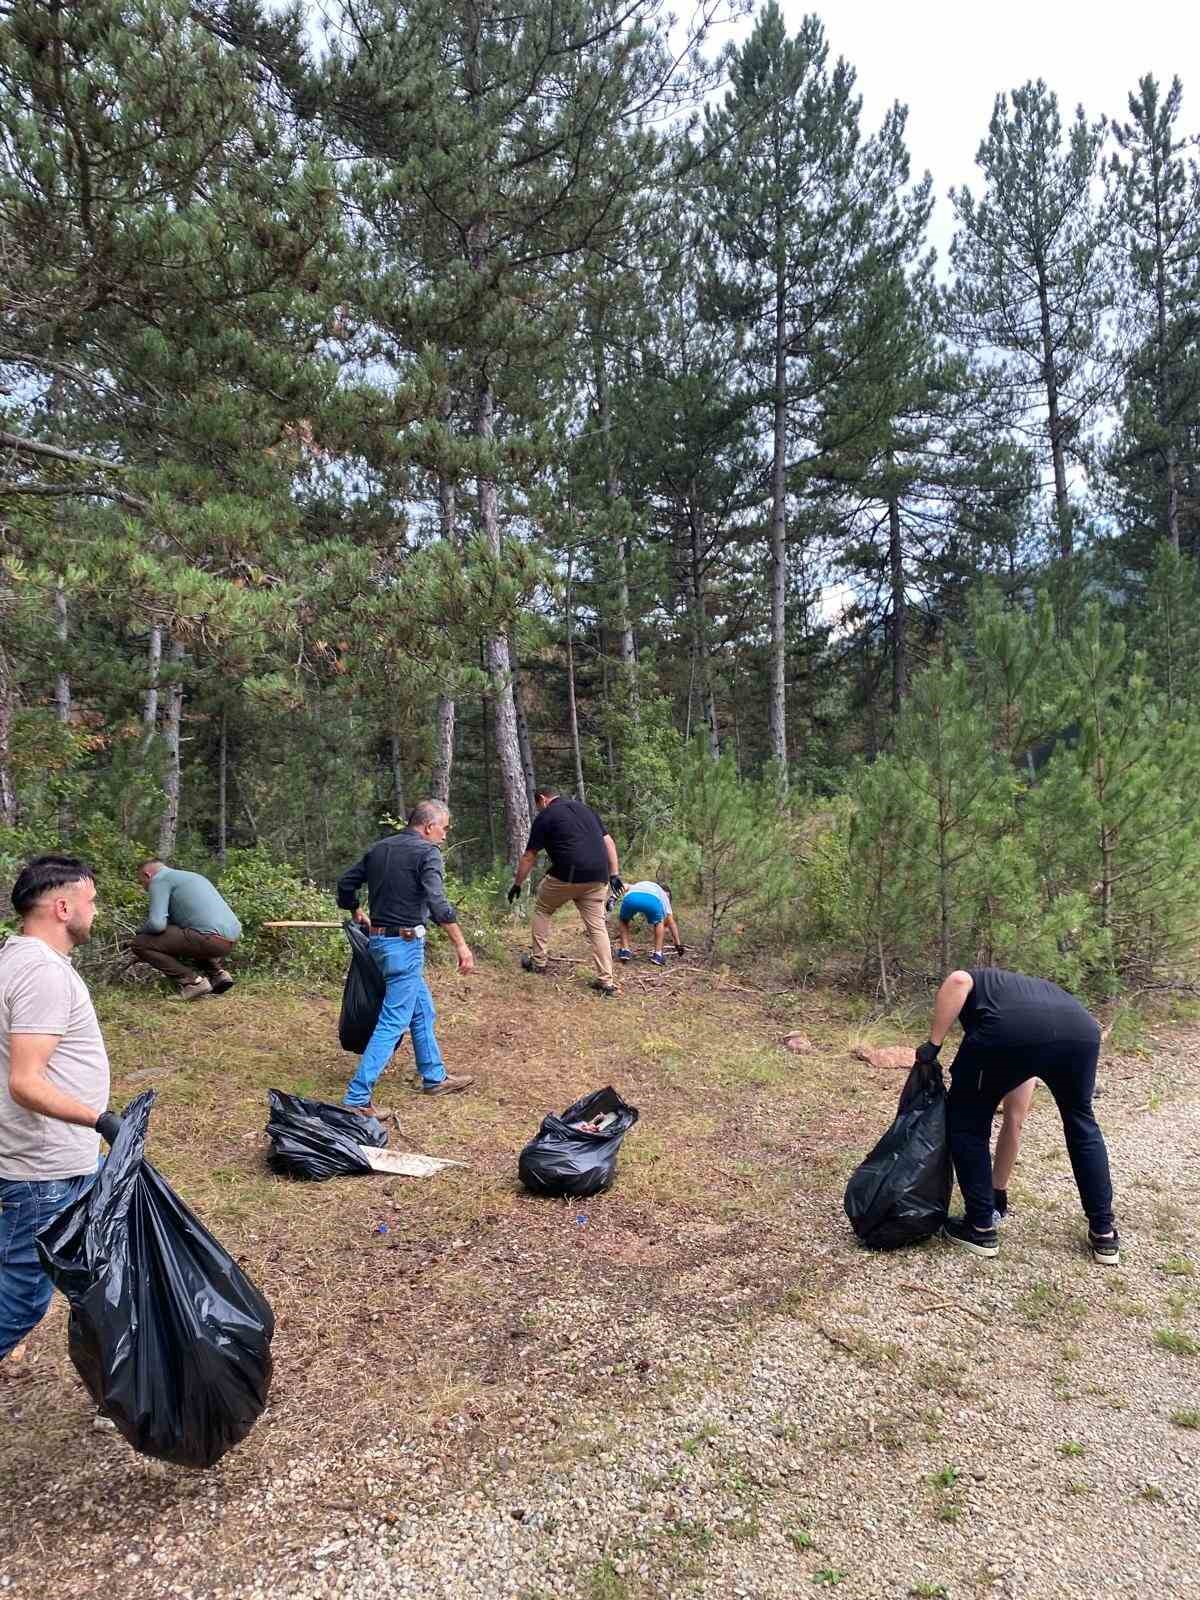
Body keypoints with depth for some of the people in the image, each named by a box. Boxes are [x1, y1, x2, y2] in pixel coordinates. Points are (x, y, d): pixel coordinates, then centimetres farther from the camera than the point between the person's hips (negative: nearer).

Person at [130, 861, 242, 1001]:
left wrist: (139, 932, 12)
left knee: (139, 944, 1)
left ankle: (192, 982, -4)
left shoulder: (159, 879, 4)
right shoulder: (192, 875, 30)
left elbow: (156, 924, -9)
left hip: (210, 938, -9)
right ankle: (217, 973, 17)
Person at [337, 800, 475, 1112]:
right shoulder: (427, 852, -12)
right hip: (405, 944, -9)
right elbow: (438, 904, -23)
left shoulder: (379, 848, 11)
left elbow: (345, 884, 16)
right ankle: (358, 1097, -4)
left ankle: (435, 1077, 31)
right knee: (393, 1022, -4)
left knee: (423, 1012, 20)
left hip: (379, 939, 9)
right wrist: (461, 945, -22)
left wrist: (357, 914, 34)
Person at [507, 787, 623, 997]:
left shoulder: (545, 817, 5)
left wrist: (517, 884, 20)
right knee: (597, 927, 9)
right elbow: (608, 842, 16)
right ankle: (606, 981, 4)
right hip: (598, 878, 4)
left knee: (542, 909, 20)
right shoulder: (585, 808, 21)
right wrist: (614, 875, 14)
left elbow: (529, 857, 9)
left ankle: (538, 961, 23)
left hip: (567, 876, -4)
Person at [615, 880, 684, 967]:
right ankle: (657, 954, 22)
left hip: (630, 898, 1)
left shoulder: (637, 885, 47)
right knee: (659, 922, 31)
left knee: (623, 921, 33)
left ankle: (625, 951, 21)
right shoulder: (663, 894, 41)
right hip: (652, 900, -1)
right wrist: (678, 944, 45)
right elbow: (671, 922, 41)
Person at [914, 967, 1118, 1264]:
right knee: (1081, 1124, 34)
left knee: (966, 1122, 21)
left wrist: (933, 1044, 8)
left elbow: (958, 981, 2)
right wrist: (998, 1188, 51)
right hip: (1081, 1033, 5)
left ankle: (981, 1228, 27)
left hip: (1011, 1031, -5)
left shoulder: (977, 981, 35)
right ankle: (1104, 1235, 37)